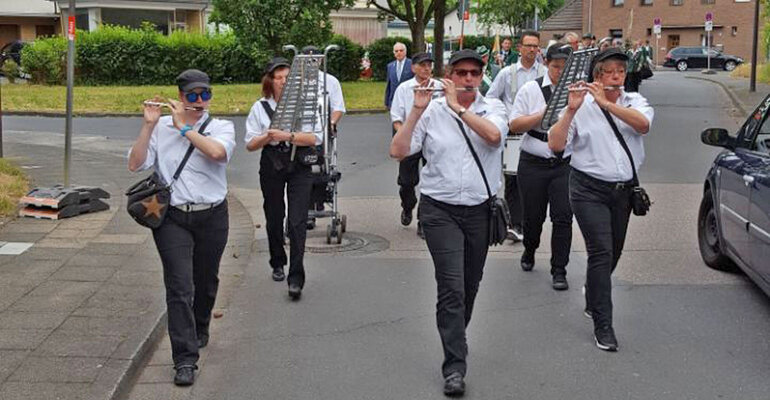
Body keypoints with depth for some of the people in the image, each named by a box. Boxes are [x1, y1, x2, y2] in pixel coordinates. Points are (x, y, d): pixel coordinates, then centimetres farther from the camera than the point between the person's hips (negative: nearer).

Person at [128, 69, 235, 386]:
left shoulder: (221, 127, 2)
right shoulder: (161, 128, 4)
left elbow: (217, 152, -21)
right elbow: (135, 164, -4)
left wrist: (184, 127, -14)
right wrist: (148, 125, -10)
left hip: (212, 217, 1)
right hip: (172, 217, -1)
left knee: (206, 282, 18)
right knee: (179, 286, -10)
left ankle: (200, 332, 45)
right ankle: (185, 360, -9)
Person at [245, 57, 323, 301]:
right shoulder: (260, 107, 3)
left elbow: (316, 138, -7)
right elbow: (250, 144, 1)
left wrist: (288, 136, -18)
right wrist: (268, 138, -19)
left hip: (299, 168, -2)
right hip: (271, 168, 2)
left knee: (297, 221, -9)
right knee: (274, 218, 13)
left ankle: (295, 278, -8)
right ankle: (278, 264, 35)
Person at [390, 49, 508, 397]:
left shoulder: (492, 108, 3)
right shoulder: (432, 112, -1)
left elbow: (494, 135, -21)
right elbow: (397, 151, -9)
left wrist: (457, 106, -20)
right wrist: (417, 110, -15)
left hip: (480, 209, 3)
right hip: (440, 209, -2)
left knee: (470, 286, 16)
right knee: (451, 287, -11)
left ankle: (455, 337, 40)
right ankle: (454, 367, -8)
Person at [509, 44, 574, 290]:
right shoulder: (531, 90, 1)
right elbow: (514, 124, -4)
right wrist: (543, 114, -13)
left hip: (566, 164, 0)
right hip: (534, 163, 0)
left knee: (563, 217, -6)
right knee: (533, 215, 11)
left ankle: (559, 271, 4)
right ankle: (529, 252, 40)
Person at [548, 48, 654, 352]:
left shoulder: (634, 101, 4)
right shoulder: (581, 105, -5)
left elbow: (643, 124, -20)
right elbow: (556, 144, -15)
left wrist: (606, 103, -27)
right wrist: (571, 110, -25)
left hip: (623, 189, 4)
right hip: (589, 189, -4)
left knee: (613, 252, 16)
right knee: (601, 252, -13)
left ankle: (593, 300, 43)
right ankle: (602, 325, -7)